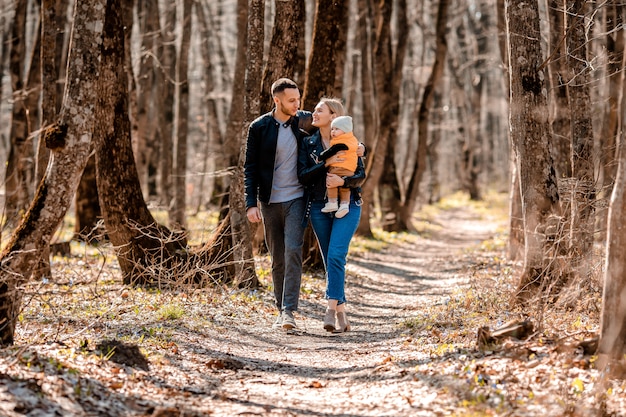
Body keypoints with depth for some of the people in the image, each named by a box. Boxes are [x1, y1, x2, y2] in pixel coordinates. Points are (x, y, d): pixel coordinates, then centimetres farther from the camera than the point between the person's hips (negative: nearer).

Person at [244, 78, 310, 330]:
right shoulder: (259, 127, -3)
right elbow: (250, 168, 0)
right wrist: (251, 203, -9)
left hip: (296, 198, 0)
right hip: (269, 202, 0)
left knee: (293, 251, -14)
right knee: (277, 259, 7)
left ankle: (289, 310, -15)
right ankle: (281, 309, 18)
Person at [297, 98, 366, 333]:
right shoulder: (308, 144, 8)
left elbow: (361, 175, -1)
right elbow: (302, 176, -2)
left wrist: (343, 181, -20)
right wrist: (326, 164, -15)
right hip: (319, 207, 3)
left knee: (336, 256, -18)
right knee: (329, 260, 4)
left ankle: (331, 309, -20)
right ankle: (341, 314, 10)